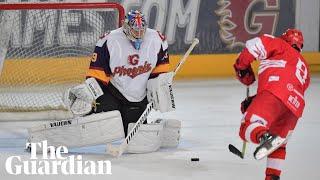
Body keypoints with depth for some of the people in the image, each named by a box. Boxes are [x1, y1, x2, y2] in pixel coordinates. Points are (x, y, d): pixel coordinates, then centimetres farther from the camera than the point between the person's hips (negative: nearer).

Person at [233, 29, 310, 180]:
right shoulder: (305, 70, 39)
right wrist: (254, 101, 29)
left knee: (247, 128, -19)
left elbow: (256, 45, 3)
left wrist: (242, 66, 17)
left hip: (274, 93, -7)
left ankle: (265, 137, -48)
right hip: (295, 109, 7)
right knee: (278, 145, 25)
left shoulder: (281, 46, 22)